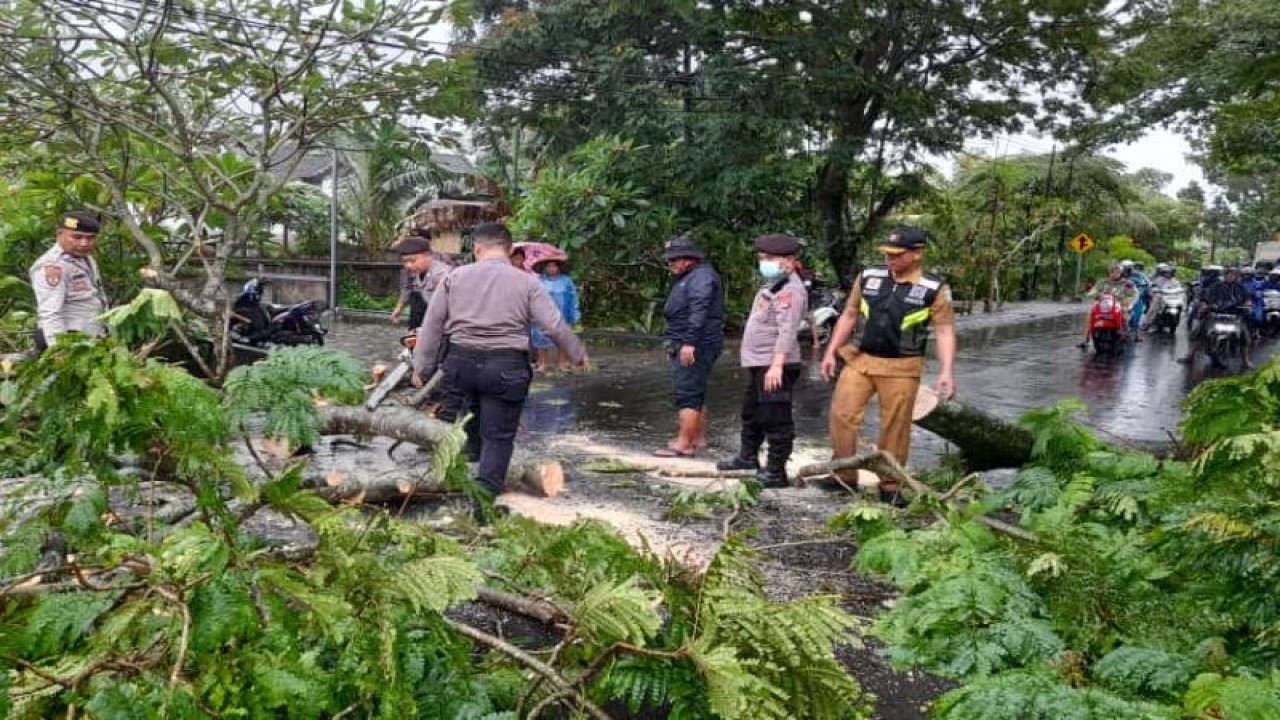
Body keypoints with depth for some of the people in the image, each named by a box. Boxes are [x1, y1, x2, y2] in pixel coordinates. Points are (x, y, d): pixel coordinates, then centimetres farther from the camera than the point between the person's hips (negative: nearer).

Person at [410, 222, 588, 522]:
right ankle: (484, 497, -1)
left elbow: (432, 323, 7)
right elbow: (555, 326, -4)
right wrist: (578, 354, 12)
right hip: (506, 366, -3)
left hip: (462, 362, 3)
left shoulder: (455, 277, 5)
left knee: (475, 411, 30)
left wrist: (422, 366, 16)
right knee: (499, 435, 4)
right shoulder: (526, 282, -1)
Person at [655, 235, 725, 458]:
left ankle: (683, 444, -11)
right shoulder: (688, 278, 21)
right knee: (696, 394, 16)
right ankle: (699, 439, 24)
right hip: (686, 345, 11)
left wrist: (689, 342, -31)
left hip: (696, 347, -11)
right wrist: (677, 343, 23)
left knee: (687, 394, -11)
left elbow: (698, 311, -25)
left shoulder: (701, 276, -13)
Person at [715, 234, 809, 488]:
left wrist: (777, 365, -31)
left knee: (775, 420, -6)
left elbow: (787, 331, -25)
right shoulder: (774, 285, 17)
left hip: (775, 367, -11)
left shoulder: (790, 290, -16)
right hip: (758, 363, 11)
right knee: (751, 413, 23)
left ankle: (775, 472, 1)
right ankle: (748, 457, 39)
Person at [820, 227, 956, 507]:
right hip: (859, 360, 3)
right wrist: (831, 351, 7)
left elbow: (945, 330, -8)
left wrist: (946, 372, -18)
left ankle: (890, 486, 18)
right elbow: (849, 316, 11)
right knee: (842, 414, -1)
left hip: (901, 368, -3)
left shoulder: (934, 289, -5)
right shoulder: (868, 277, 4)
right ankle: (844, 476, 13)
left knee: (896, 427, 5)